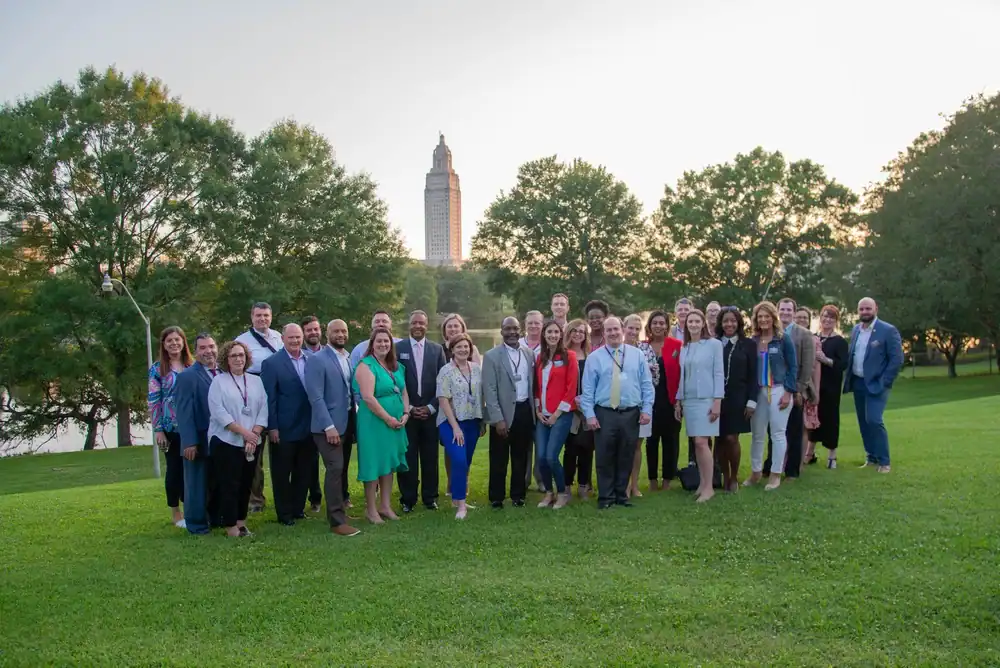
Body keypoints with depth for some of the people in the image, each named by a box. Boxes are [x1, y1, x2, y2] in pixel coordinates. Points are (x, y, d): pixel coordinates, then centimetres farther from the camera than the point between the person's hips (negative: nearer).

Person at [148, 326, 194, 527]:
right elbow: (153, 401, -4)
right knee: (174, 469, 6)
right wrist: (158, 430, -9)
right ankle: (176, 514, 18)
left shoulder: (193, 366, 6)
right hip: (171, 428, -2)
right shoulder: (157, 369, -1)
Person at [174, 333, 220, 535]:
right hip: (199, 441, -6)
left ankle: (216, 519, 29)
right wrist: (189, 442, -19)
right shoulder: (187, 376, -10)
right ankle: (197, 524, 16)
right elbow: (184, 413, -14)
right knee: (197, 485, 5)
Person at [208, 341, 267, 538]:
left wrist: (253, 435, -9)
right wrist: (243, 432, -16)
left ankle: (241, 522, 18)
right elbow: (218, 411, -11)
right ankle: (231, 527, 3)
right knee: (229, 485, -3)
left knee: (246, 484, 8)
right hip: (226, 442, -4)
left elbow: (264, 409, 4)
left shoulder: (256, 381, 10)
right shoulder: (218, 381, -1)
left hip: (251, 443, 4)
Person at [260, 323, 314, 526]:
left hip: (308, 427, 5)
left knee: (304, 471, 13)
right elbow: (269, 398, -10)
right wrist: (272, 427, -13)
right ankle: (284, 514, 20)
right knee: (282, 473, 7)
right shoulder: (271, 363, -8)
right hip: (284, 429, -4)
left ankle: (298, 508, 28)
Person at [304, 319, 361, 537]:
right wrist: (329, 426, -20)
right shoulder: (316, 359, -10)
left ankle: (340, 507, 27)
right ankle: (337, 520, -2)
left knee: (342, 468, 14)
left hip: (348, 422, 7)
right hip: (329, 424, -6)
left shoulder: (349, 358, 10)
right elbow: (316, 397, -15)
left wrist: (355, 416, 5)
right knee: (335, 468, -9)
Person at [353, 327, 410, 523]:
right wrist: (388, 418, -18)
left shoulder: (397, 366, 11)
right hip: (373, 422, -7)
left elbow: (404, 391, 15)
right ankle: (370, 509, 14)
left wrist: (405, 414, -1)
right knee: (374, 464, 2)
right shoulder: (366, 365, -12)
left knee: (389, 463, 13)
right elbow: (368, 398, -20)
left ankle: (385, 506, 25)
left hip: (396, 423, 7)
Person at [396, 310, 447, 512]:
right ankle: (408, 499, 11)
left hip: (430, 411, 2)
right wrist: (408, 407, -7)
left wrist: (431, 407, -4)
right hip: (406, 411, -2)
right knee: (407, 457, 1)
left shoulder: (437, 349, 7)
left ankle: (430, 497, 18)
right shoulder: (398, 348, 1)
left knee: (430, 457, 7)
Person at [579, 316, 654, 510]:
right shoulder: (594, 357, 3)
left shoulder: (637, 355, 8)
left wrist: (646, 409, -1)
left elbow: (647, 384, 7)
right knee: (605, 458, 1)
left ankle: (622, 495, 22)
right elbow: (588, 389, 0)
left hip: (631, 414, 2)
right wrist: (590, 414, -7)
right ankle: (605, 497, 12)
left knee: (626, 457, 9)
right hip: (604, 414, -2)